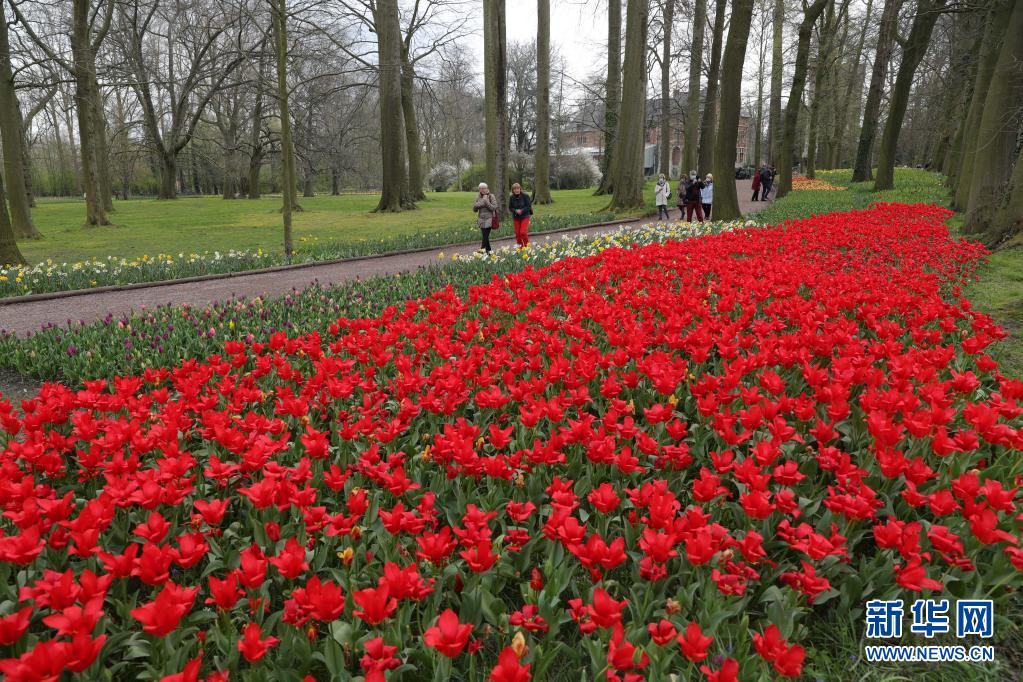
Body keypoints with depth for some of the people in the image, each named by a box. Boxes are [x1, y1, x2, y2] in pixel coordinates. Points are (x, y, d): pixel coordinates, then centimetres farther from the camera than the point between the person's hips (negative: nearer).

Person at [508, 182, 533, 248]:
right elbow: (510, 208, 5)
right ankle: (520, 247, 18)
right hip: (516, 217, 3)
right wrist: (515, 211, -15)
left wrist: (522, 210, -20)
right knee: (517, 233, 3)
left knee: (523, 232, -15)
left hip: (525, 216, -3)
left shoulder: (525, 196, -9)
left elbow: (529, 206, -7)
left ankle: (527, 245, 5)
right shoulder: (511, 197, -1)